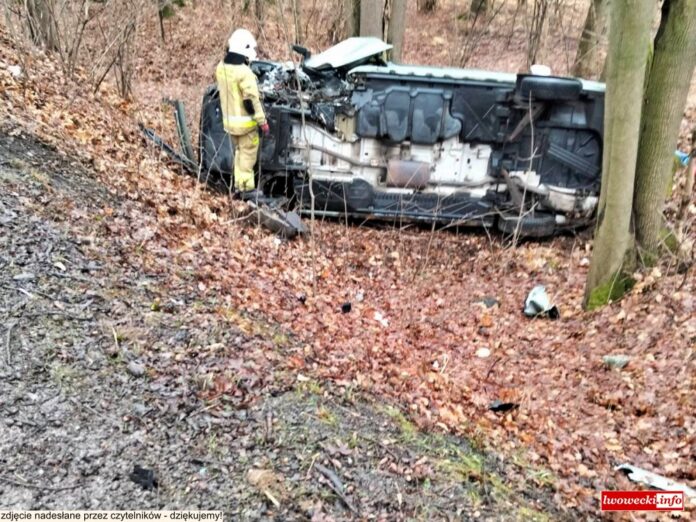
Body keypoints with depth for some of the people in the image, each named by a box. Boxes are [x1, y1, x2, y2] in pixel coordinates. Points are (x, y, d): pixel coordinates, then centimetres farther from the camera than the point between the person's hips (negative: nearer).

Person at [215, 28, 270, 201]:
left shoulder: (221, 67, 3)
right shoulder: (244, 72, -22)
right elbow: (252, 100, -21)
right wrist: (262, 121, -15)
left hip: (229, 119, 8)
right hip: (245, 121, -8)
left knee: (239, 151, 20)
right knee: (248, 154, 2)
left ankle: (239, 184, 27)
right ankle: (247, 188, 5)